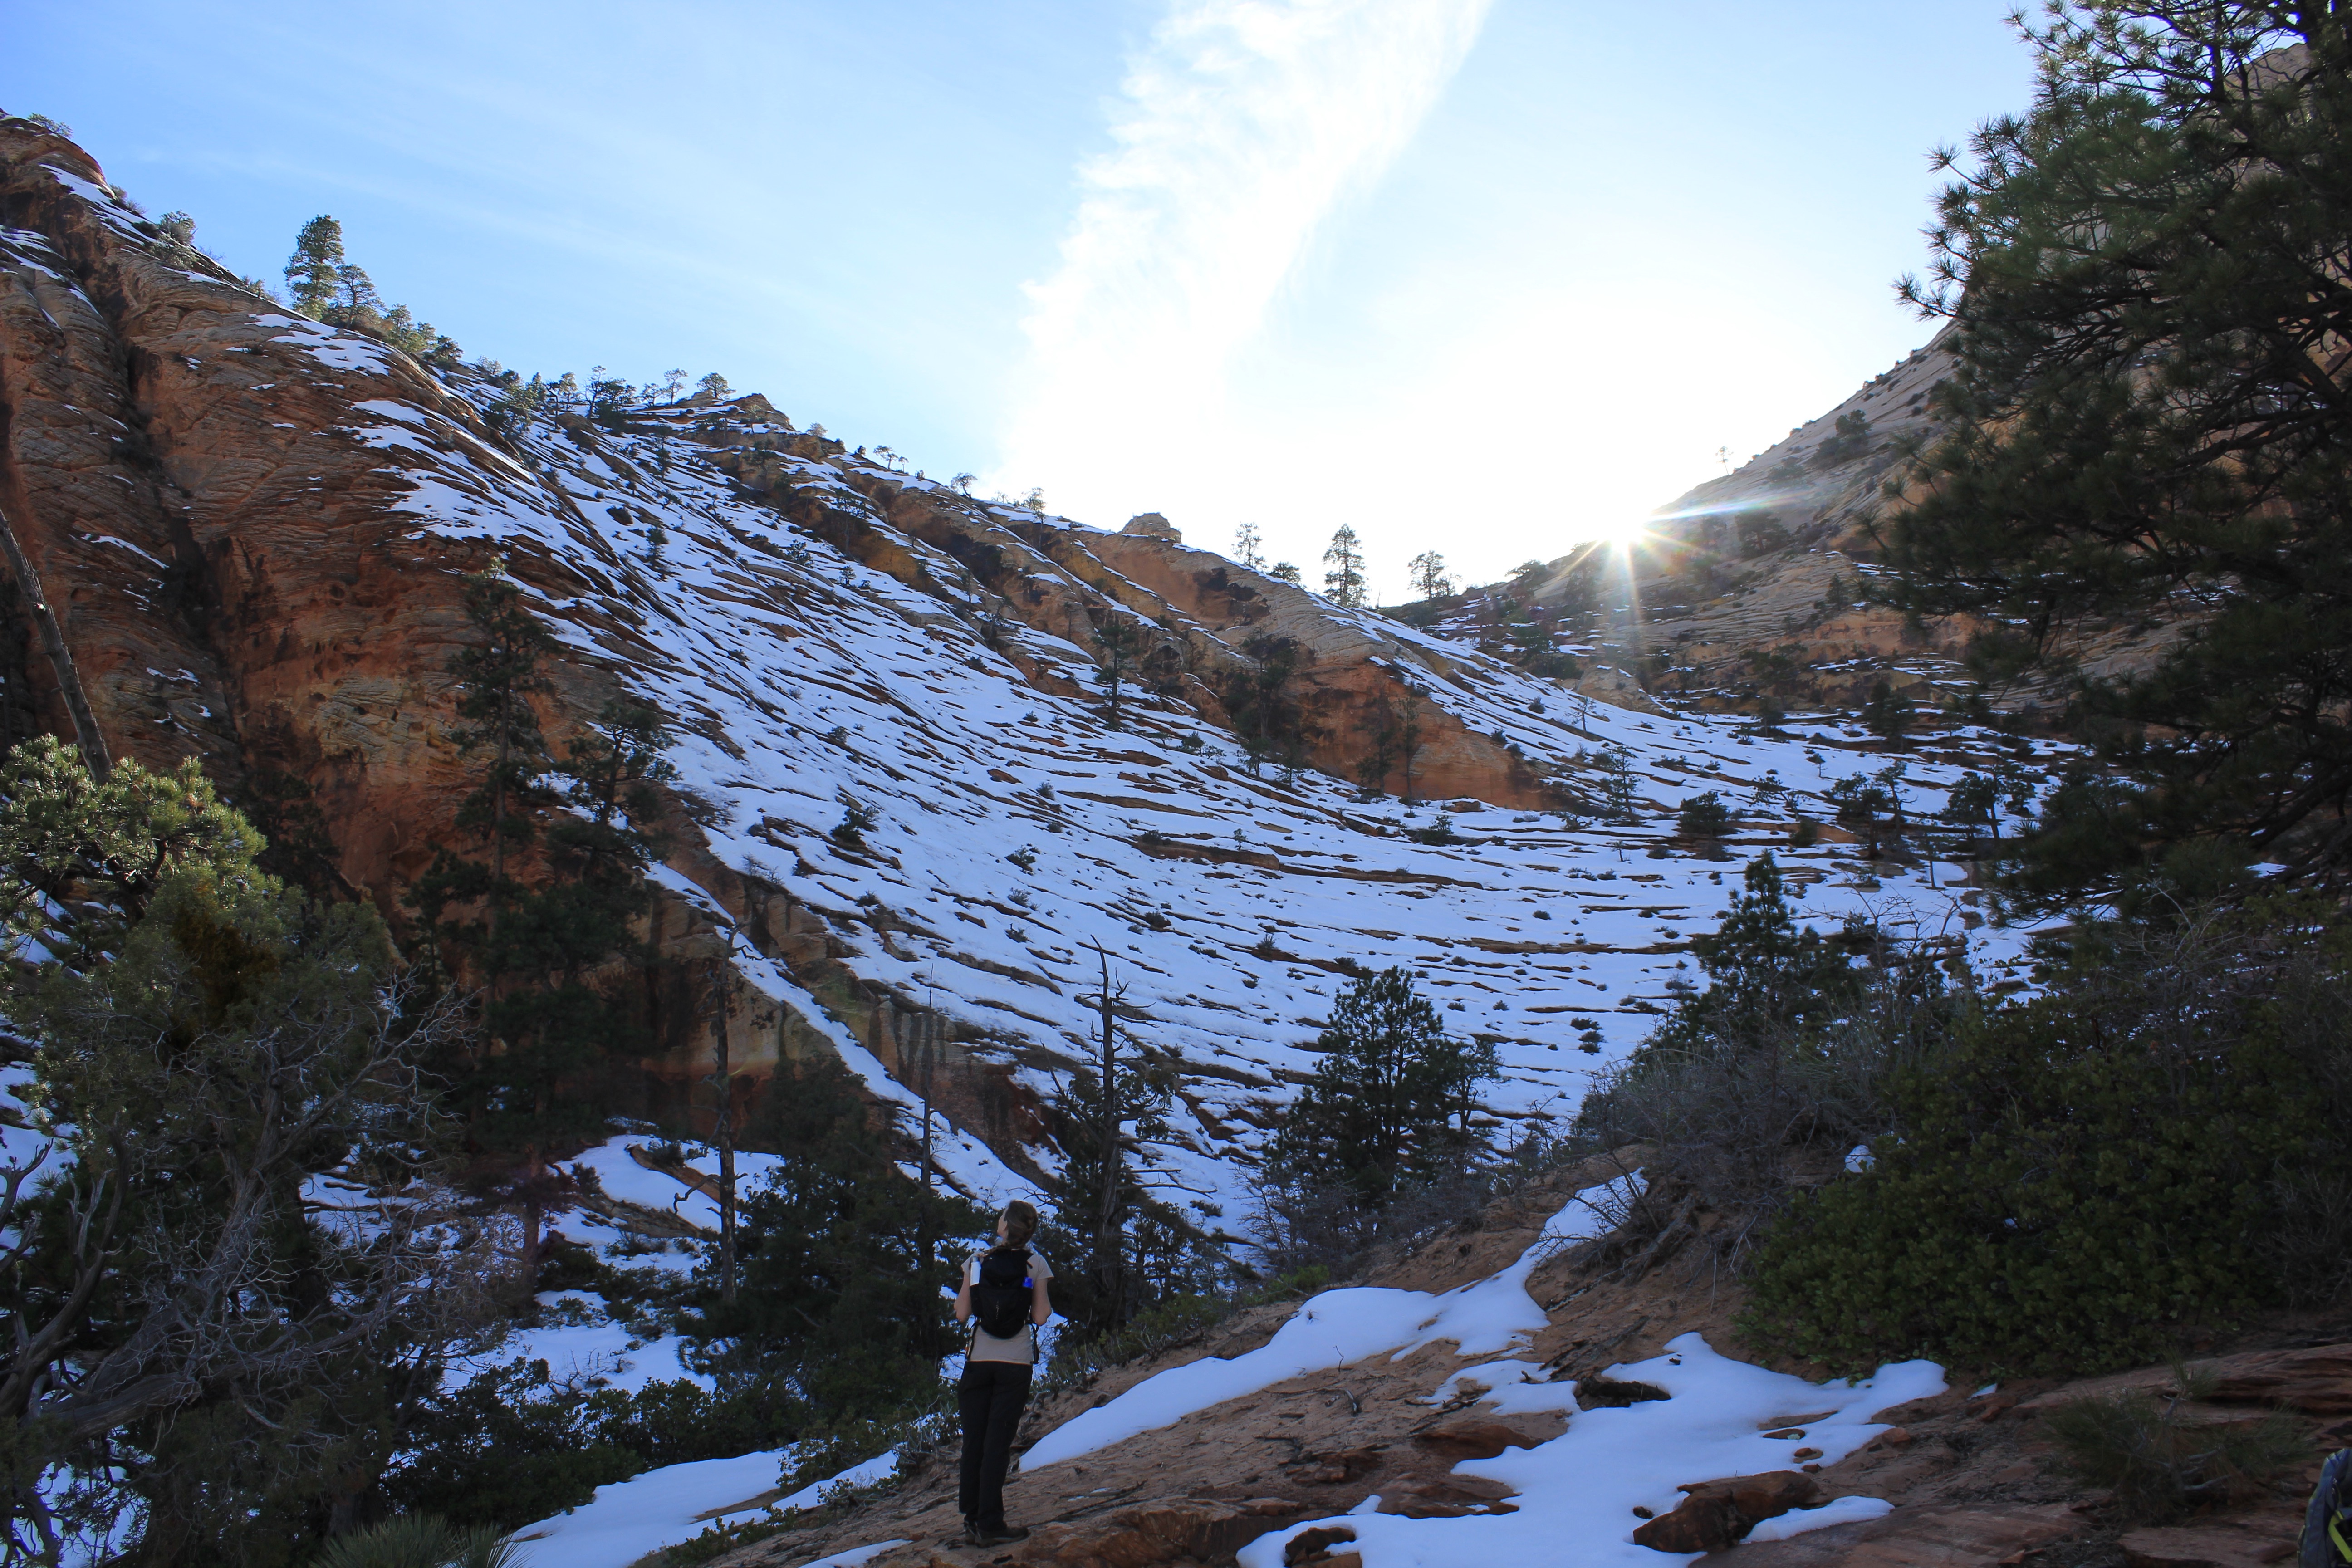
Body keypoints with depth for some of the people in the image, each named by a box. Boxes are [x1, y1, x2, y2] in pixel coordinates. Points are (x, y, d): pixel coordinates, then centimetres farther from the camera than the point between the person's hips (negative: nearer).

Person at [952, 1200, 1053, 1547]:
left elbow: (962, 1314, 0)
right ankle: (990, 1524, 1)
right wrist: (1047, 1306, 16)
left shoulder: (977, 1262, -2)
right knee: (998, 1443, 2)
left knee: (974, 1440, 10)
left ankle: (973, 1519, 14)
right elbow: (1040, 1318, -6)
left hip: (979, 1360, 1)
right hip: (1016, 1363, -1)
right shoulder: (1035, 1265, -5)